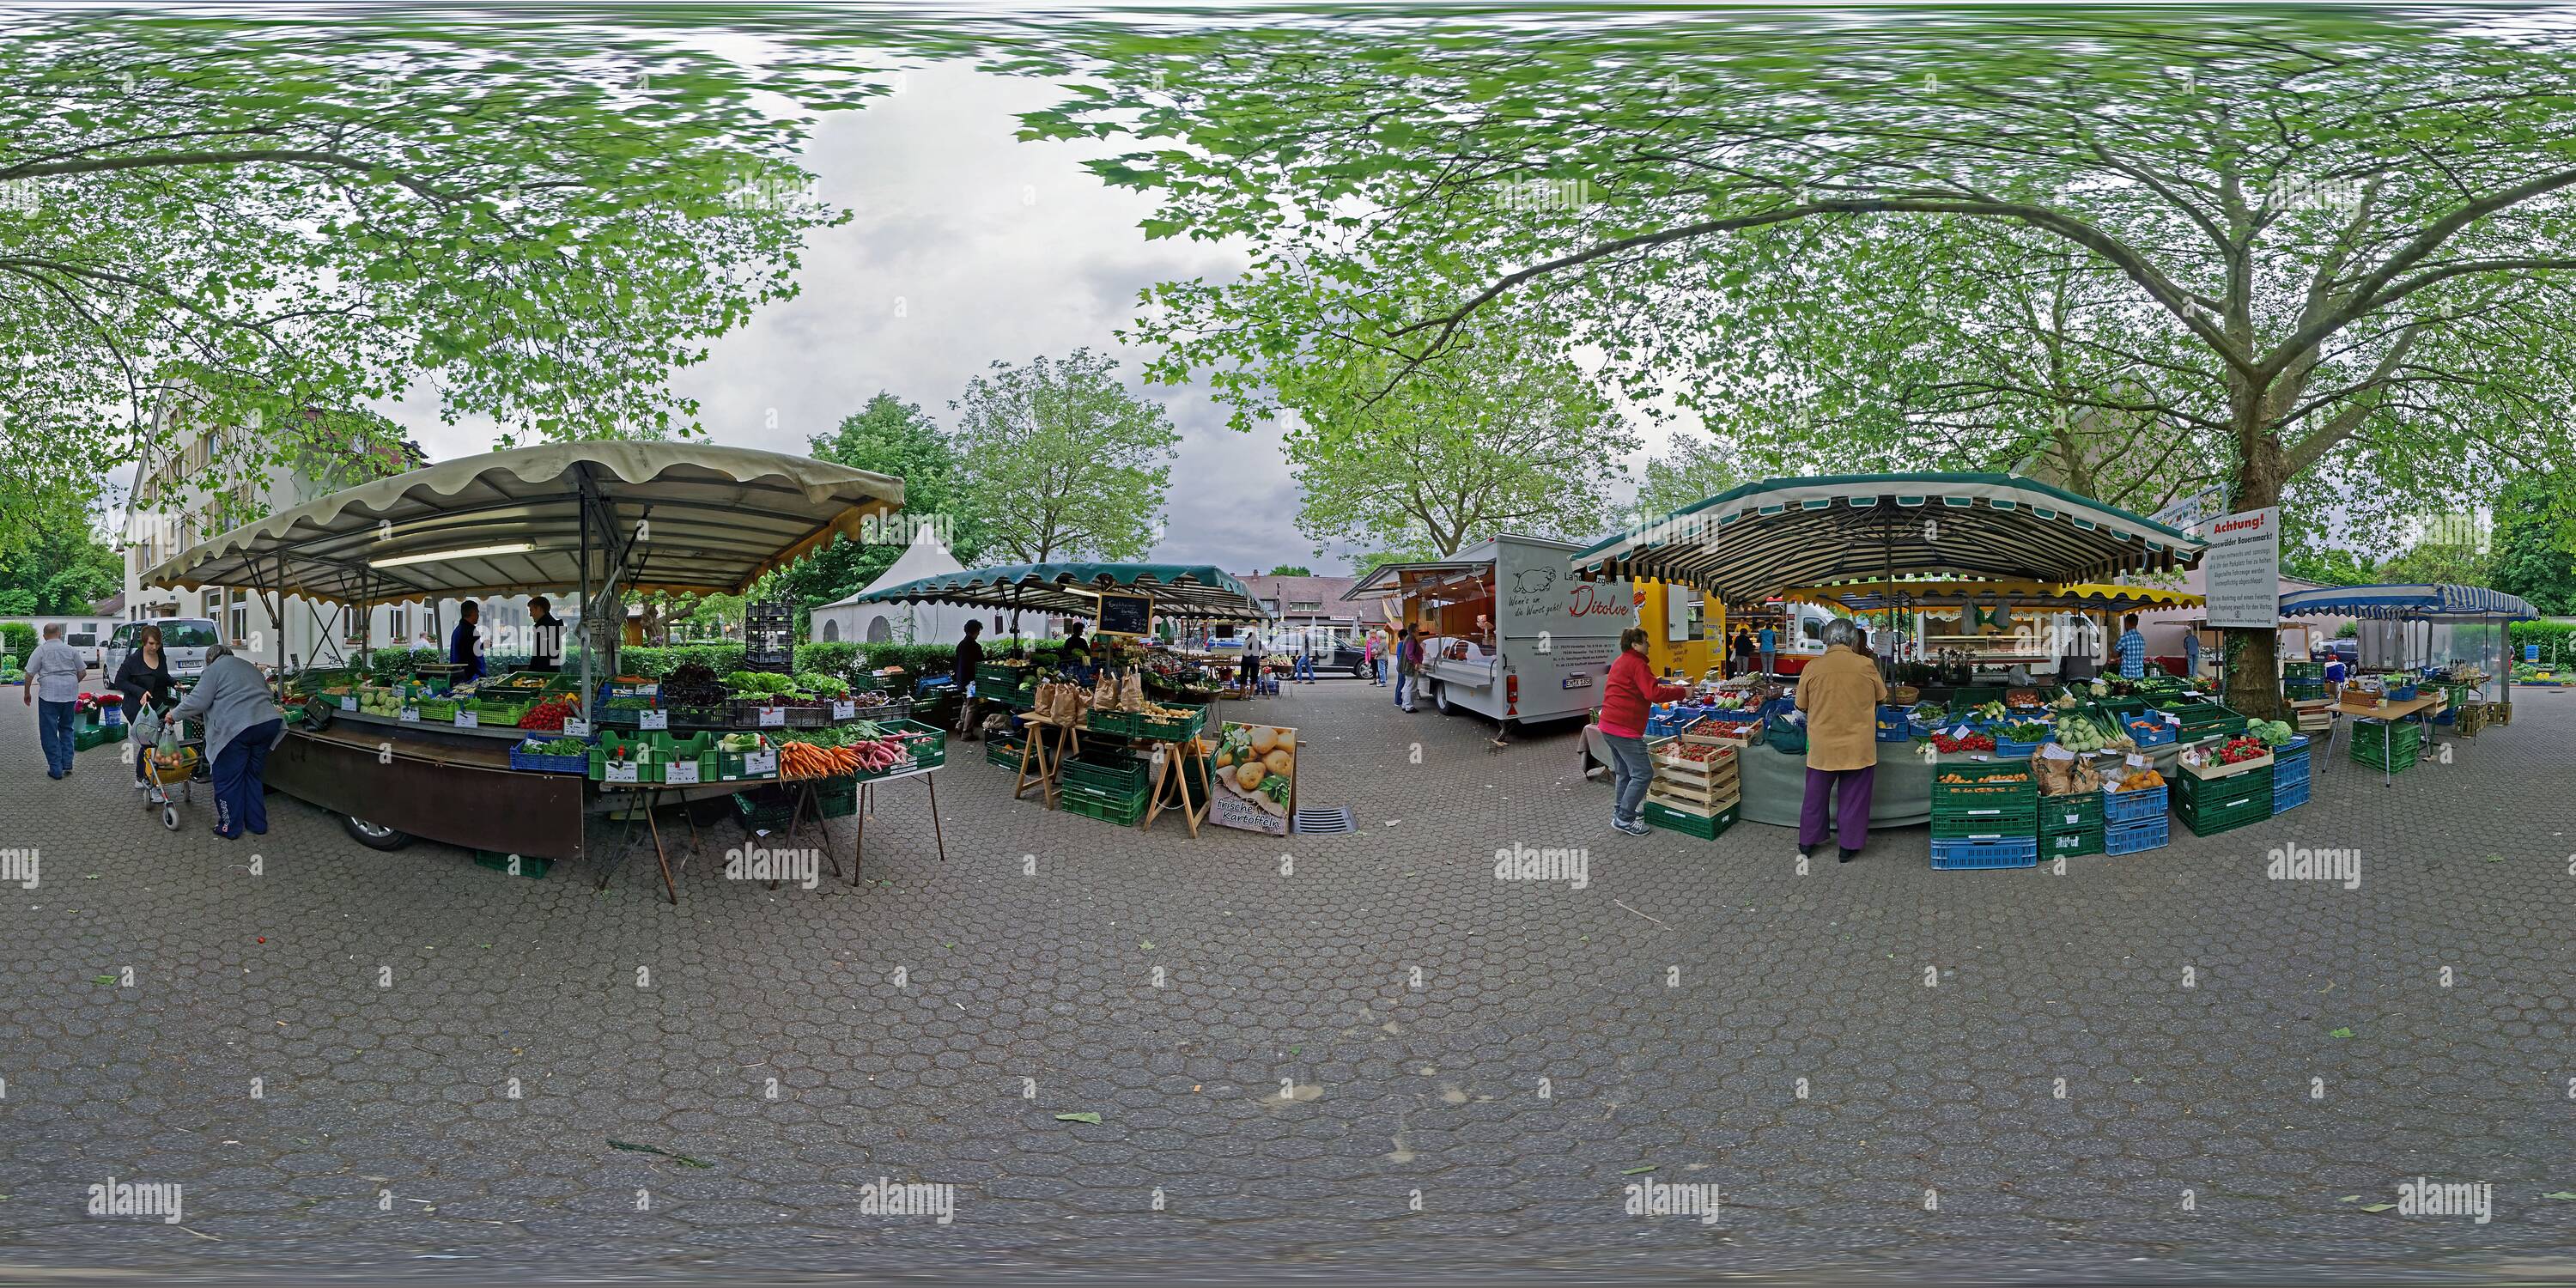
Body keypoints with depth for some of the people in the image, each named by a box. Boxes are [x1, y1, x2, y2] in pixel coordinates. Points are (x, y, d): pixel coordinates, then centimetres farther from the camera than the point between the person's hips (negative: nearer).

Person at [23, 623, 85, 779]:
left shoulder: (40, 650, -3)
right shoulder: (70, 650, 7)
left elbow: (30, 674, -5)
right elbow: (82, 671, 13)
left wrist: (26, 693, 7)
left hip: (49, 694, -4)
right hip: (70, 694, 4)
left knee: (49, 732, 3)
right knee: (66, 728, 19)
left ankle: (55, 769, 2)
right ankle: (67, 764, 13)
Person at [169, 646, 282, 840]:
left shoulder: (215, 669, 6)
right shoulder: (250, 667, 27)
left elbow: (198, 700, -3)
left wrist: (175, 715, 12)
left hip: (236, 728, -7)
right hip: (268, 721, 7)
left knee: (228, 780, 6)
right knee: (253, 776, 19)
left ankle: (230, 828, 11)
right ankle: (257, 824, 22)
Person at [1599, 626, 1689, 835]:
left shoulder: (1619, 662, 18)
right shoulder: (1637, 664, -14)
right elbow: (1653, 693, -23)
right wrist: (1682, 692, -15)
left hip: (1608, 726, 11)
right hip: (1625, 729, -11)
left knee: (1623, 772, 21)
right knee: (1643, 773, -6)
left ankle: (1621, 811, 30)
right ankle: (1624, 819, -6)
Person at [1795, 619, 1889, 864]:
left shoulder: (1812, 668, -9)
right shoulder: (1866, 666, -9)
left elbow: (1802, 705, 3)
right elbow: (1881, 697, 8)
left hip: (1822, 746, 1)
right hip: (1858, 747, -1)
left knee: (1816, 796, 15)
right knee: (1853, 798, 11)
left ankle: (1807, 844, 26)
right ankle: (1849, 847, 20)